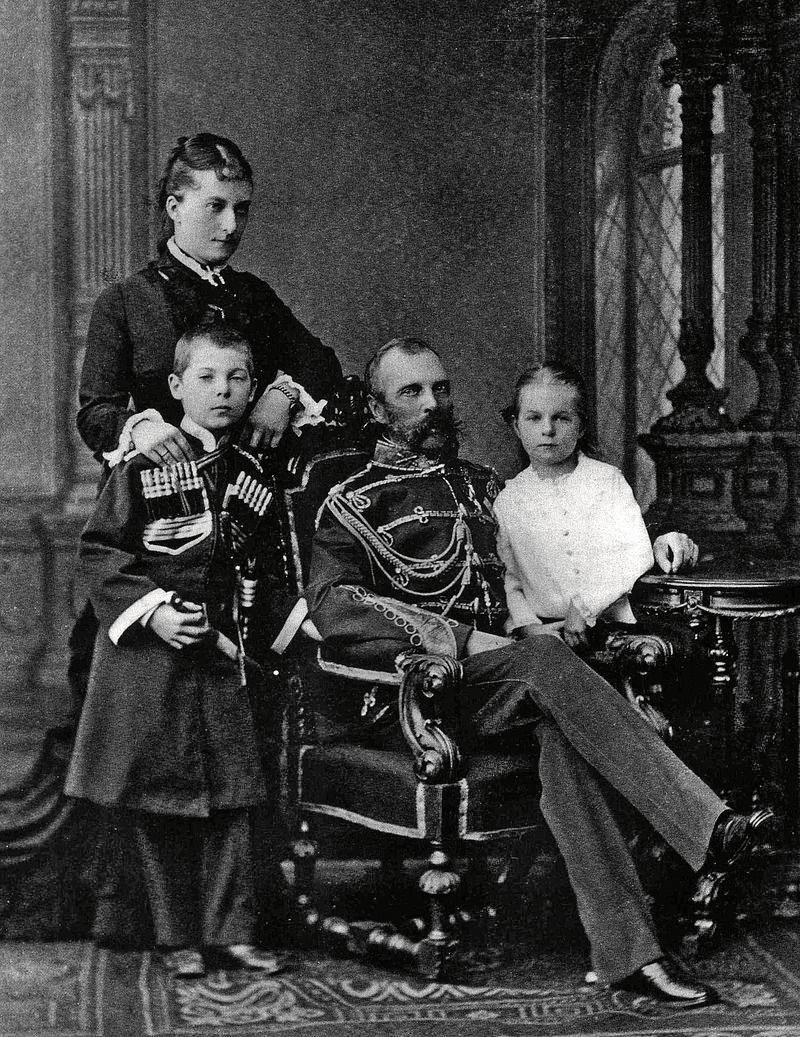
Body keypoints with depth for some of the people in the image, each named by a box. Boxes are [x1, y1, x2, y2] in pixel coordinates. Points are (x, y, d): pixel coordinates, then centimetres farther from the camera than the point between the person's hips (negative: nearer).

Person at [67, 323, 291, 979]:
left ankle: (230, 932, 12)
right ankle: (178, 938, 13)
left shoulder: (252, 476, 8)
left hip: (221, 651, 4)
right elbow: (97, 553, -7)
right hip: (149, 651, -4)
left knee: (232, 795, 4)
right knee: (160, 800, 3)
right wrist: (152, 609, -17)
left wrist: (244, 631, 6)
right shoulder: (145, 468, -7)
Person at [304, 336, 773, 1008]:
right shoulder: (356, 502, 9)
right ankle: (706, 826, -41)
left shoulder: (481, 486, 28)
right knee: (545, 657, -34)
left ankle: (629, 950, -42)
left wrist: (655, 545, 16)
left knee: (561, 730, -32)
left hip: (507, 689, 4)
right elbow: (332, 608, -7)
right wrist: (460, 638, -16)